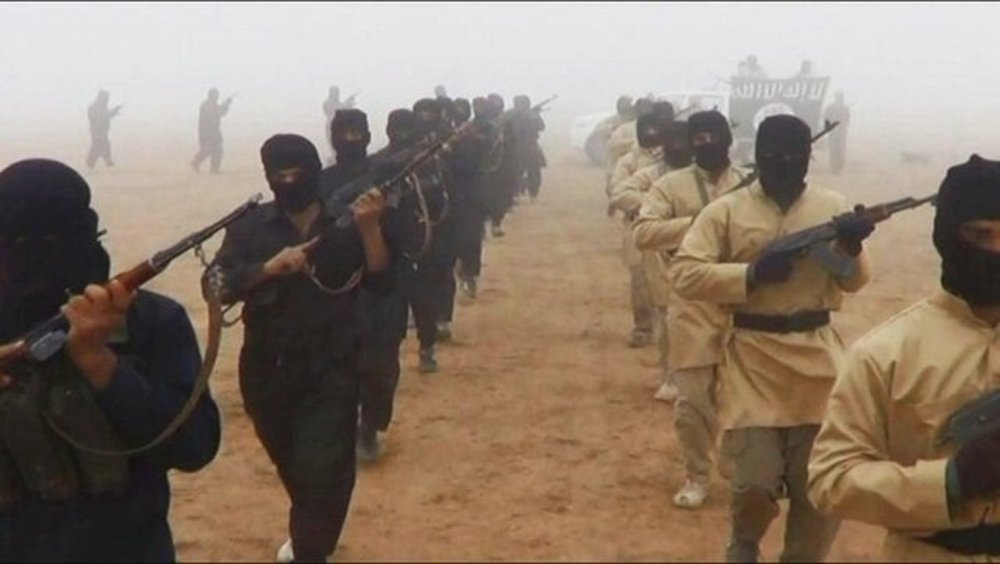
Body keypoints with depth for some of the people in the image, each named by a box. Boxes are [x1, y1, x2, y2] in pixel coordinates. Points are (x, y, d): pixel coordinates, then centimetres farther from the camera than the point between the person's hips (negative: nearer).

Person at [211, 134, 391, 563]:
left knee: (323, 470, -13)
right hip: (267, 370, 3)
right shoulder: (251, 226, -1)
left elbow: (381, 282, -10)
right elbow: (219, 285, -11)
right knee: (290, 464, 22)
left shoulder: (345, 225, -1)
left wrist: (369, 228, -24)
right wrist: (271, 267, -24)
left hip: (331, 371, -2)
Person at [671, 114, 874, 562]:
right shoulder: (726, 211, -3)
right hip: (753, 360, -2)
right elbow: (683, 275, -10)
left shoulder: (834, 206, 5)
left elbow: (854, 281, 4)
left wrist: (850, 247, -17)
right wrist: (751, 274, -18)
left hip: (817, 359, 3)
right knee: (755, 483, -4)